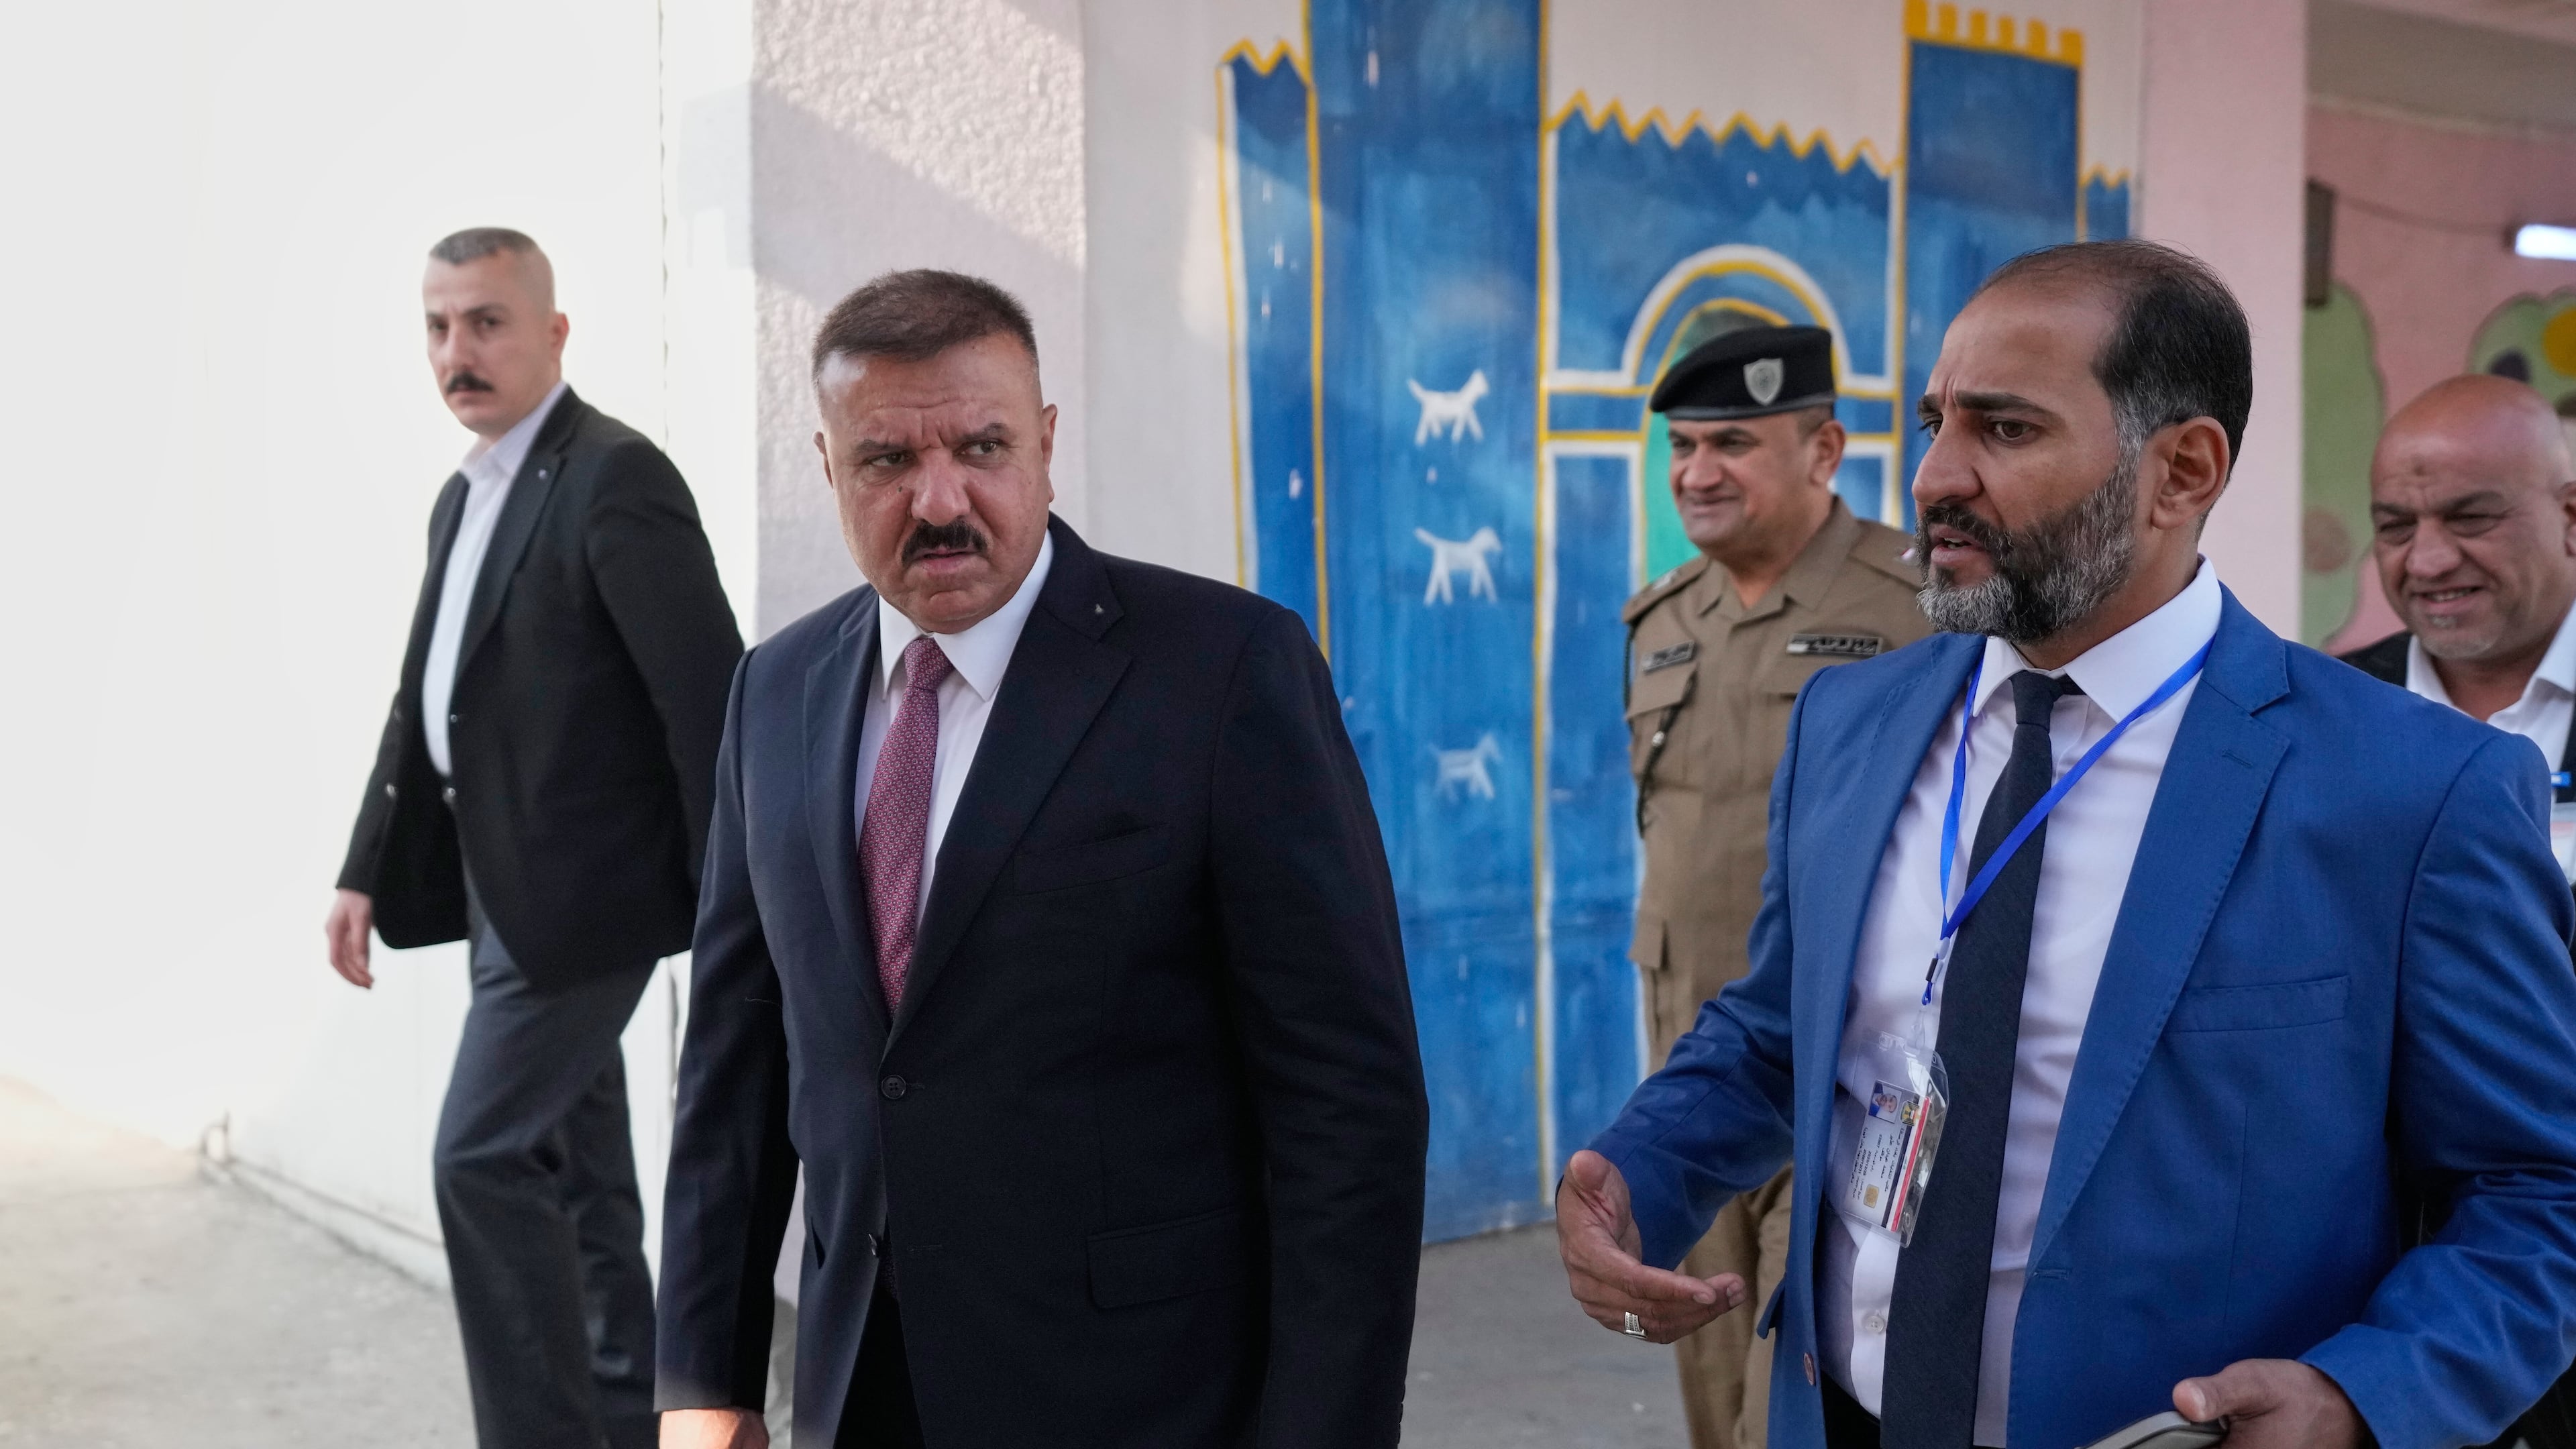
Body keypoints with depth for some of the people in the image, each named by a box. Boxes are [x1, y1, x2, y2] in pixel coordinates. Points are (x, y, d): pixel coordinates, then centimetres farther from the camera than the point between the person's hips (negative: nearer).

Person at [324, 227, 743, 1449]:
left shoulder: (616, 479, -15)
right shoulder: (463, 498, 13)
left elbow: (709, 697, -19)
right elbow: (423, 696, 17)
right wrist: (369, 872, 13)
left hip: (582, 891, -9)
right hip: (509, 892, 9)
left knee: (484, 1159, -9)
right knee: (577, 1172, 15)